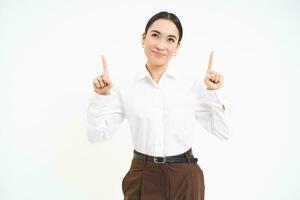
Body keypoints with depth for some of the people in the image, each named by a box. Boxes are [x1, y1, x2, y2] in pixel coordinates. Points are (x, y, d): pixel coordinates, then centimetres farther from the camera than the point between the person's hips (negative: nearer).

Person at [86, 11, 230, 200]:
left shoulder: (193, 84, -4)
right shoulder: (126, 89, -3)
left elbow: (223, 132, -1)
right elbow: (97, 135, -2)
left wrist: (213, 92, -10)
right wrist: (101, 97, -13)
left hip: (185, 179, 0)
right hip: (143, 180, 0)